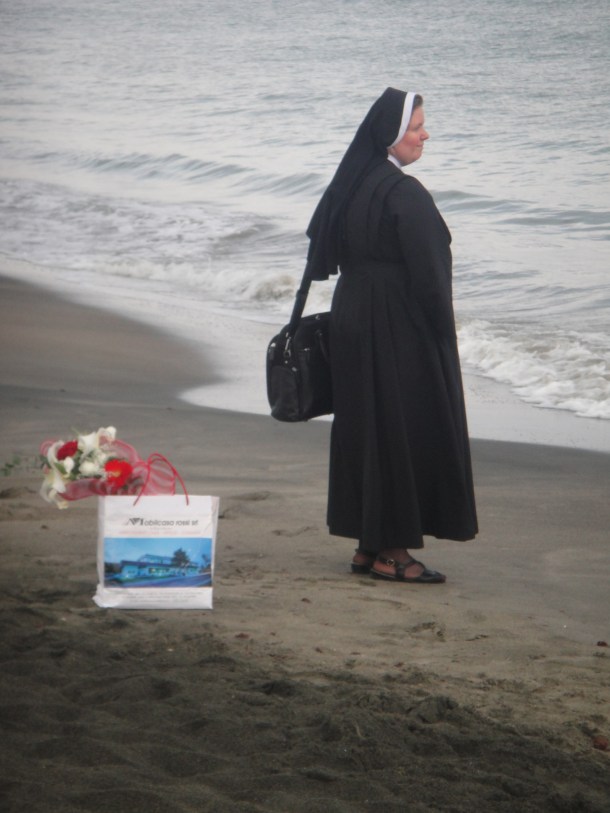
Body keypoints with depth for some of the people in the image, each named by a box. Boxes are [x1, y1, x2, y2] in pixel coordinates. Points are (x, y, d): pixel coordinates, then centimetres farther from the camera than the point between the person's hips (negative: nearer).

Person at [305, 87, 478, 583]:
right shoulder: (404, 195, -19)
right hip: (399, 332, -9)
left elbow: (323, 253, 13)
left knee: (363, 427, 13)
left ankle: (368, 545, 19)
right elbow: (427, 276, -19)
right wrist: (444, 334, -10)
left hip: (352, 320, 9)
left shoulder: (349, 185, 7)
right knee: (407, 430, -1)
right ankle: (392, 550, 2)